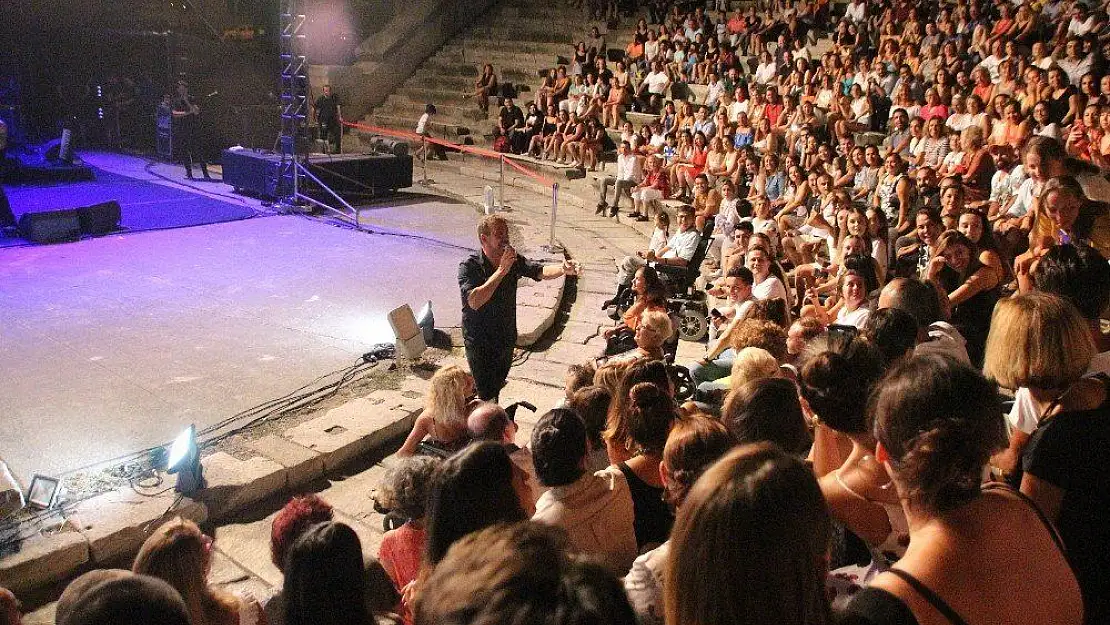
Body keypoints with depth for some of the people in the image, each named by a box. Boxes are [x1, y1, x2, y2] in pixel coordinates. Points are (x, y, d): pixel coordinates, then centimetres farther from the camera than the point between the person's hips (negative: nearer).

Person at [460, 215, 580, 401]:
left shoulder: (514, 260, -4)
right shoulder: (468, 267, -20)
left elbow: (541, 271, -17)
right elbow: (474, 301, -34)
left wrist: (564, 269, -39)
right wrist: (502, 271, -33)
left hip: (506, 340, 6)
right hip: (480, 343, -6)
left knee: (497, 386, 24)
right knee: (487, 395, -2)